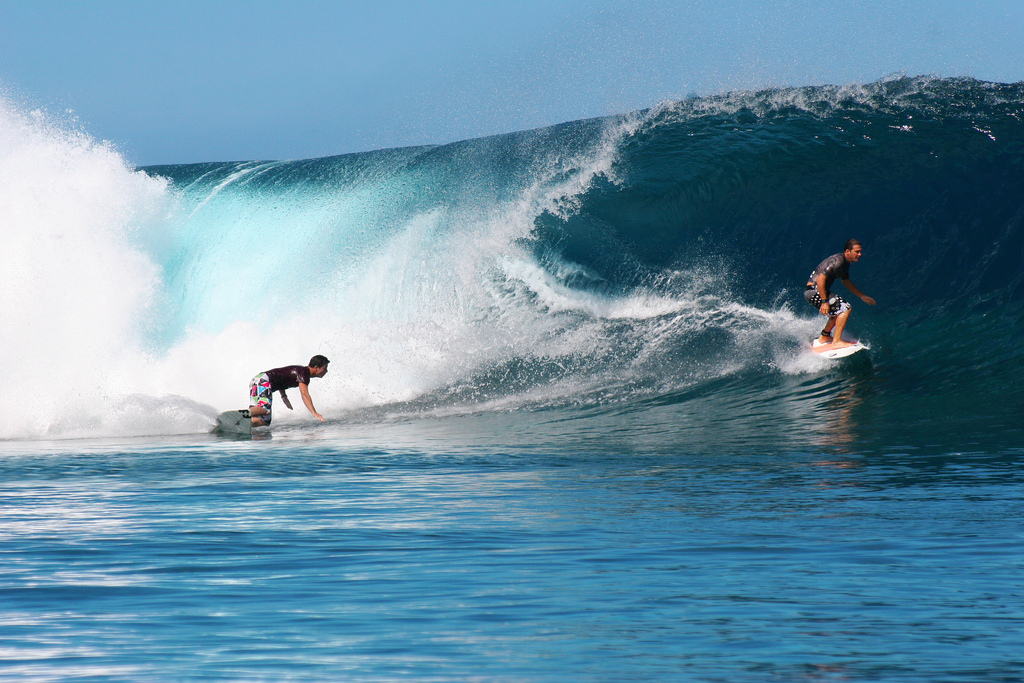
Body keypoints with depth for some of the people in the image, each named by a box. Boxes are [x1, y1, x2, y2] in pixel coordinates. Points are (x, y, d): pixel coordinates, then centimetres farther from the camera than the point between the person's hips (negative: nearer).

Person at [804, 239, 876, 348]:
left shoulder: (845, 263, 12)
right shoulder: (838, 261, -21)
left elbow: (846, 281, 29)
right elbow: (820, 279, -28)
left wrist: (862, 296, 30)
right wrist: (824, 301, -29)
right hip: (814, 290, -10)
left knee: (839, 311, 26)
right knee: (845, 308, -16)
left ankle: (824, 337, 38)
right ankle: (836, 342, -19)